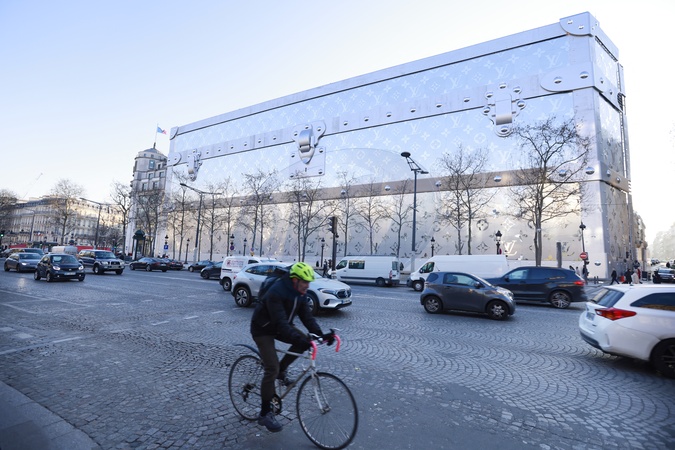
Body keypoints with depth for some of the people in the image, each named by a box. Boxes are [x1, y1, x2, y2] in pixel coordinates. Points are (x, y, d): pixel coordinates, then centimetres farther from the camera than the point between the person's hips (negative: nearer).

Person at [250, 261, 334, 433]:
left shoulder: (300, 293, -8)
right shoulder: (276, 292, -32)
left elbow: (307, 317, -10)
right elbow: (280, 323, -39)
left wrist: (320, 334, -24)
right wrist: (299, 338, -50)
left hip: (280, 325, 7)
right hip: (263, 329, -7)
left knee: (304, 341, -13)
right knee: (271, 369, -13)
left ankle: (281, 370, 9)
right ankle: (265, 414, 3)